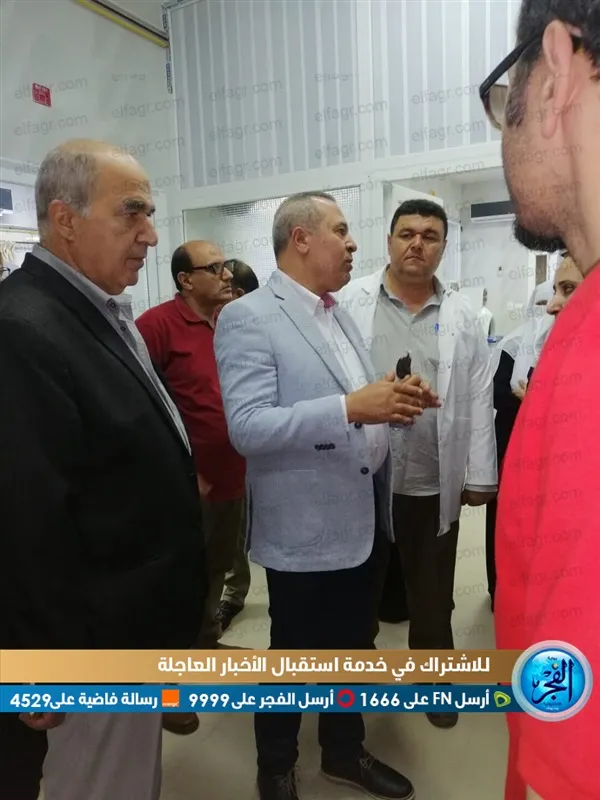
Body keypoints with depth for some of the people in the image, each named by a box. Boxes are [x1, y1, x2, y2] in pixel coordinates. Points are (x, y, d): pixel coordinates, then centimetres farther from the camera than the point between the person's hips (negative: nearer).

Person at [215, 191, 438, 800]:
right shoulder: (247, 318, -14)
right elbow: (247, 428, -23)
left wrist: (393, 402, -6)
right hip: (304, 529, -7)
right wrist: (351, 407, -30)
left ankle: (344, 751, 47)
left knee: (354, 647, 23)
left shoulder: (339, 313, 11)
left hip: (365, 517, 8)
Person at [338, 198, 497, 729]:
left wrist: (479, 476, 3)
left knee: (432, 591, 18)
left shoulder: (462, 317, 4)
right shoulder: (350, 303, -3)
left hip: (435, 481, 2)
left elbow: (478, 402, 4)